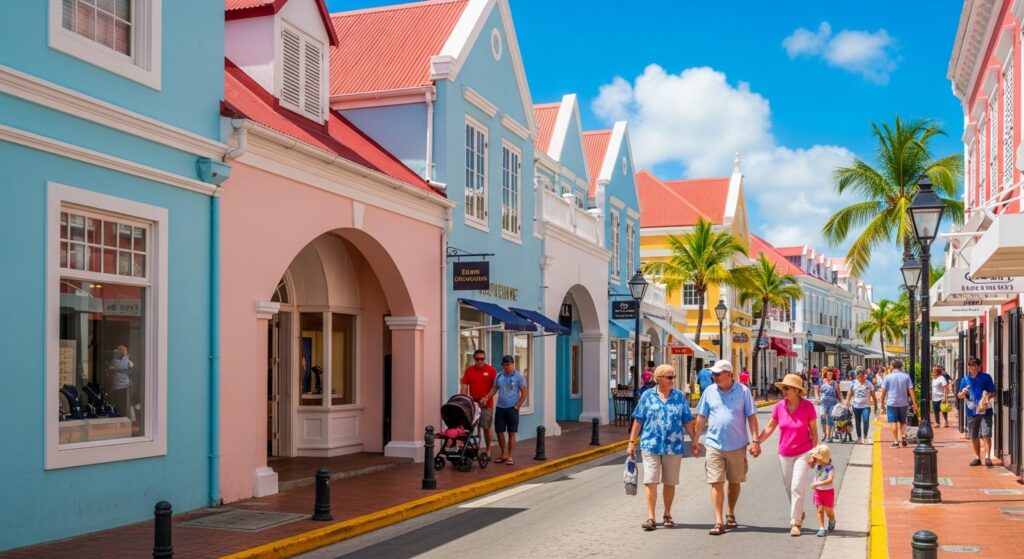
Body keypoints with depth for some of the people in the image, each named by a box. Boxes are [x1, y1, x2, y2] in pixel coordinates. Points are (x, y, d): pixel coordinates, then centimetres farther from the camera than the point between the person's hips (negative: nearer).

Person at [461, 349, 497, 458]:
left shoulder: (491, 370, -3)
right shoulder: (469, 370, 4)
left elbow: (494, 387, -4)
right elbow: (464, 386, 3)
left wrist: (487, 397, -16)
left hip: (486, 404, -2)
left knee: (486, 428, 2)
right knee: (474, 427, 3)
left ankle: (487, 450, 14)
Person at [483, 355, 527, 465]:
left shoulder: (519, 376, -4)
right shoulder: (499, 376, 6)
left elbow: (524, 393, -3)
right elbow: (494, 389, 9)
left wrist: (517, 406, -9)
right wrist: (486, 397, -9)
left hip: (512, 408, -4)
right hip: (500, 407, 4)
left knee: (511, 432, 0)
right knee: (499, 431, 6)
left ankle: (510, 457, 5)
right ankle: (503, 454, 21)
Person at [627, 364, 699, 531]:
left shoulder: (679, 397, 6)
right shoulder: (648, 396, 2)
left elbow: (687, 422, 9)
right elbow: (638, 420, 5)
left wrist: (695, 440, 4)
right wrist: (632, 442, 3)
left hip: (673, 447, 2)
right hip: (651, 445, -1)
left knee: (670, 482, 10)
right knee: (650, 481, -5)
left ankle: (667, 515, 24)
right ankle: (650, 517, -1)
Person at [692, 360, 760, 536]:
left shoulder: (743, 391, -3)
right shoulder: (709, 392, 3)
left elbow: (751, 417, -1)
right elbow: (701, 417, 9)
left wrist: (755, 440, -7)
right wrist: (695, 440, 8)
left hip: (737, 445, 0)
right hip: (714, 444, 0)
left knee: (734, 482, 13)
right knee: (716, 483, -5)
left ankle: (731, 515, 33)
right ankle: (719, 522, -4)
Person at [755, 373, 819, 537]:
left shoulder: (808, 406, -13)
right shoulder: (779, 406, -6)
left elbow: (813, 432, -5)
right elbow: (770, 428, 3)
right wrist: (756, 442, -6)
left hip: (803, 453, -4)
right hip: (784, 454, 4)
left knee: (797, 487, -11)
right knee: (789, 488, 12)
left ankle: (795, 523, -4)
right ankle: (799, 515, 34)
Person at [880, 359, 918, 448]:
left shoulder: (888, 377, -4)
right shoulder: (906, 376, 1)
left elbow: (884, 391, -4)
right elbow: (911, 390, -2)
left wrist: (882, 402, 6)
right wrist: (914, 404, -1)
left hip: (891, 403, -2)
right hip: (903, 403, 2)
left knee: (894, 422, 2)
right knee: (903, 422, 17)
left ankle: (896, 441, 1)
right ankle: (903, 435, -5)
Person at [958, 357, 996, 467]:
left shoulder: (986, 377, 1)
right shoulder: (965, 379, 9)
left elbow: (993, 392, 2)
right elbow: (959, 396, 12)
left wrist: (988, 395, -19)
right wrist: (963, 393, -10)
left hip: (985, 411, -4)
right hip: (972, 411, 4)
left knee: (986, 434, -12)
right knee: (974, 437, 11)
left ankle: (987, 457, -12)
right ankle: (977, 457, 22)